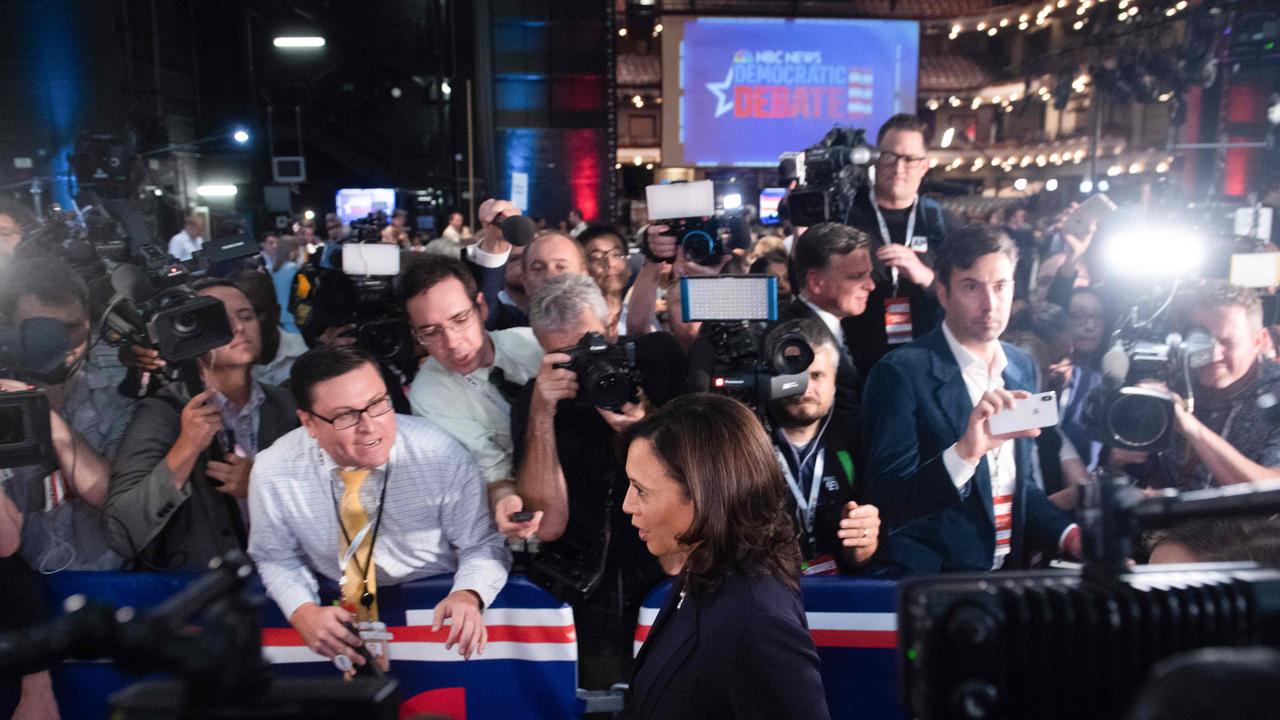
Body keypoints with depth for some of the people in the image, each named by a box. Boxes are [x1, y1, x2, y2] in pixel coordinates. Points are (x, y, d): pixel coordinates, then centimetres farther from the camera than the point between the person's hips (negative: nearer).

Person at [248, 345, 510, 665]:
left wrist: (467, 596, -30)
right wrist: (303, 611, -17)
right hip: (337, 613, 1)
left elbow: (482, 545, -9)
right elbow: (277, 558, 3)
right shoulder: (272, 473, -13)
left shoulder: (441, 455, -19)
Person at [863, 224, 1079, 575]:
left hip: (1010, 572, 7)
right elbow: (884, 502, -18)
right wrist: (964, 453, -29)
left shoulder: (1023, 367, 8)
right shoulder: (901, 373, -12)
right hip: (931, 576, -6)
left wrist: (1071, 535, 2)